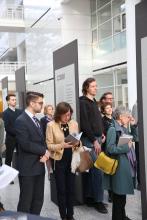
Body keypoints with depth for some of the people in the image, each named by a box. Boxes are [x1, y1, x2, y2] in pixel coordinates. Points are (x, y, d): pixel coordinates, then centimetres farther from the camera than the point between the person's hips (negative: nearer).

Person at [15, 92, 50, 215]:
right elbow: (25, 144, -23)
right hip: (28, 168, -8)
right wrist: (44, 151, -12)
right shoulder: (21, 121, -14)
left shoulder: (36, 120, 14)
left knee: (38, 200, 13)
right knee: (26, 201, 2)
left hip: (39, 167, 8)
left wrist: (44, 154, -6)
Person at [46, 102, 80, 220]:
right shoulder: (51, 125, -10)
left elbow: (78, 141, 10)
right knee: (61, 190, 7)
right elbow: (49, 145, -10)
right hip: (59, 161, -3)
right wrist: (61, 145, -25)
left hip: (71, 160, 3)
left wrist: (77, 143, -13)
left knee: (71, 188, 12)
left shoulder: (74, 123, 0)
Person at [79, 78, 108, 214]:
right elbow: (84, 124, -16)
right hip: (89, 140, -8)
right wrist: (94, 140, -16)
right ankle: (98, 200, 3)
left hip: (97, 138, 8)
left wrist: (102, 134, 9)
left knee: (93, 170, 12)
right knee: (98, 170, -7)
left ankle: (89, 197, 20)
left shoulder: (93, 101, 16)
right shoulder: (82, 102, -10)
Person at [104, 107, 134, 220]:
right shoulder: (113, 129, -16)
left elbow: (133, 137, 24)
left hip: (124, 165, 9)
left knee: (123, 192, 18)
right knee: (118, 194, 0)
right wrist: (127, 147, -19)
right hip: (118, 166, -9)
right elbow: (110, 149, -23)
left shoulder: (121, 129, 11)